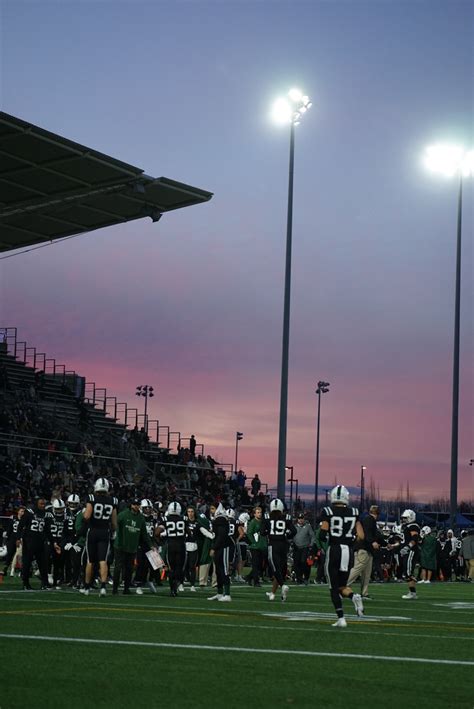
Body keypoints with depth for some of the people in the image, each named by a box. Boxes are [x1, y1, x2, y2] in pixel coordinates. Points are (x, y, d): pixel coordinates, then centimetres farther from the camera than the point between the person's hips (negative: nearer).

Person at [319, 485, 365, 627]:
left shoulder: (328, 512, -5)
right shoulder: (353, 512, 5)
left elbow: (322, 535, -10)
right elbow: (361, 536, 1)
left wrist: (322, 536, 12)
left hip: (334, 550, -3)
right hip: (348, 550, 3)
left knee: (334, 587, 6)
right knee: (342, 584, 18)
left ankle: (341, 618, -4)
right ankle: (354, 596, -15)